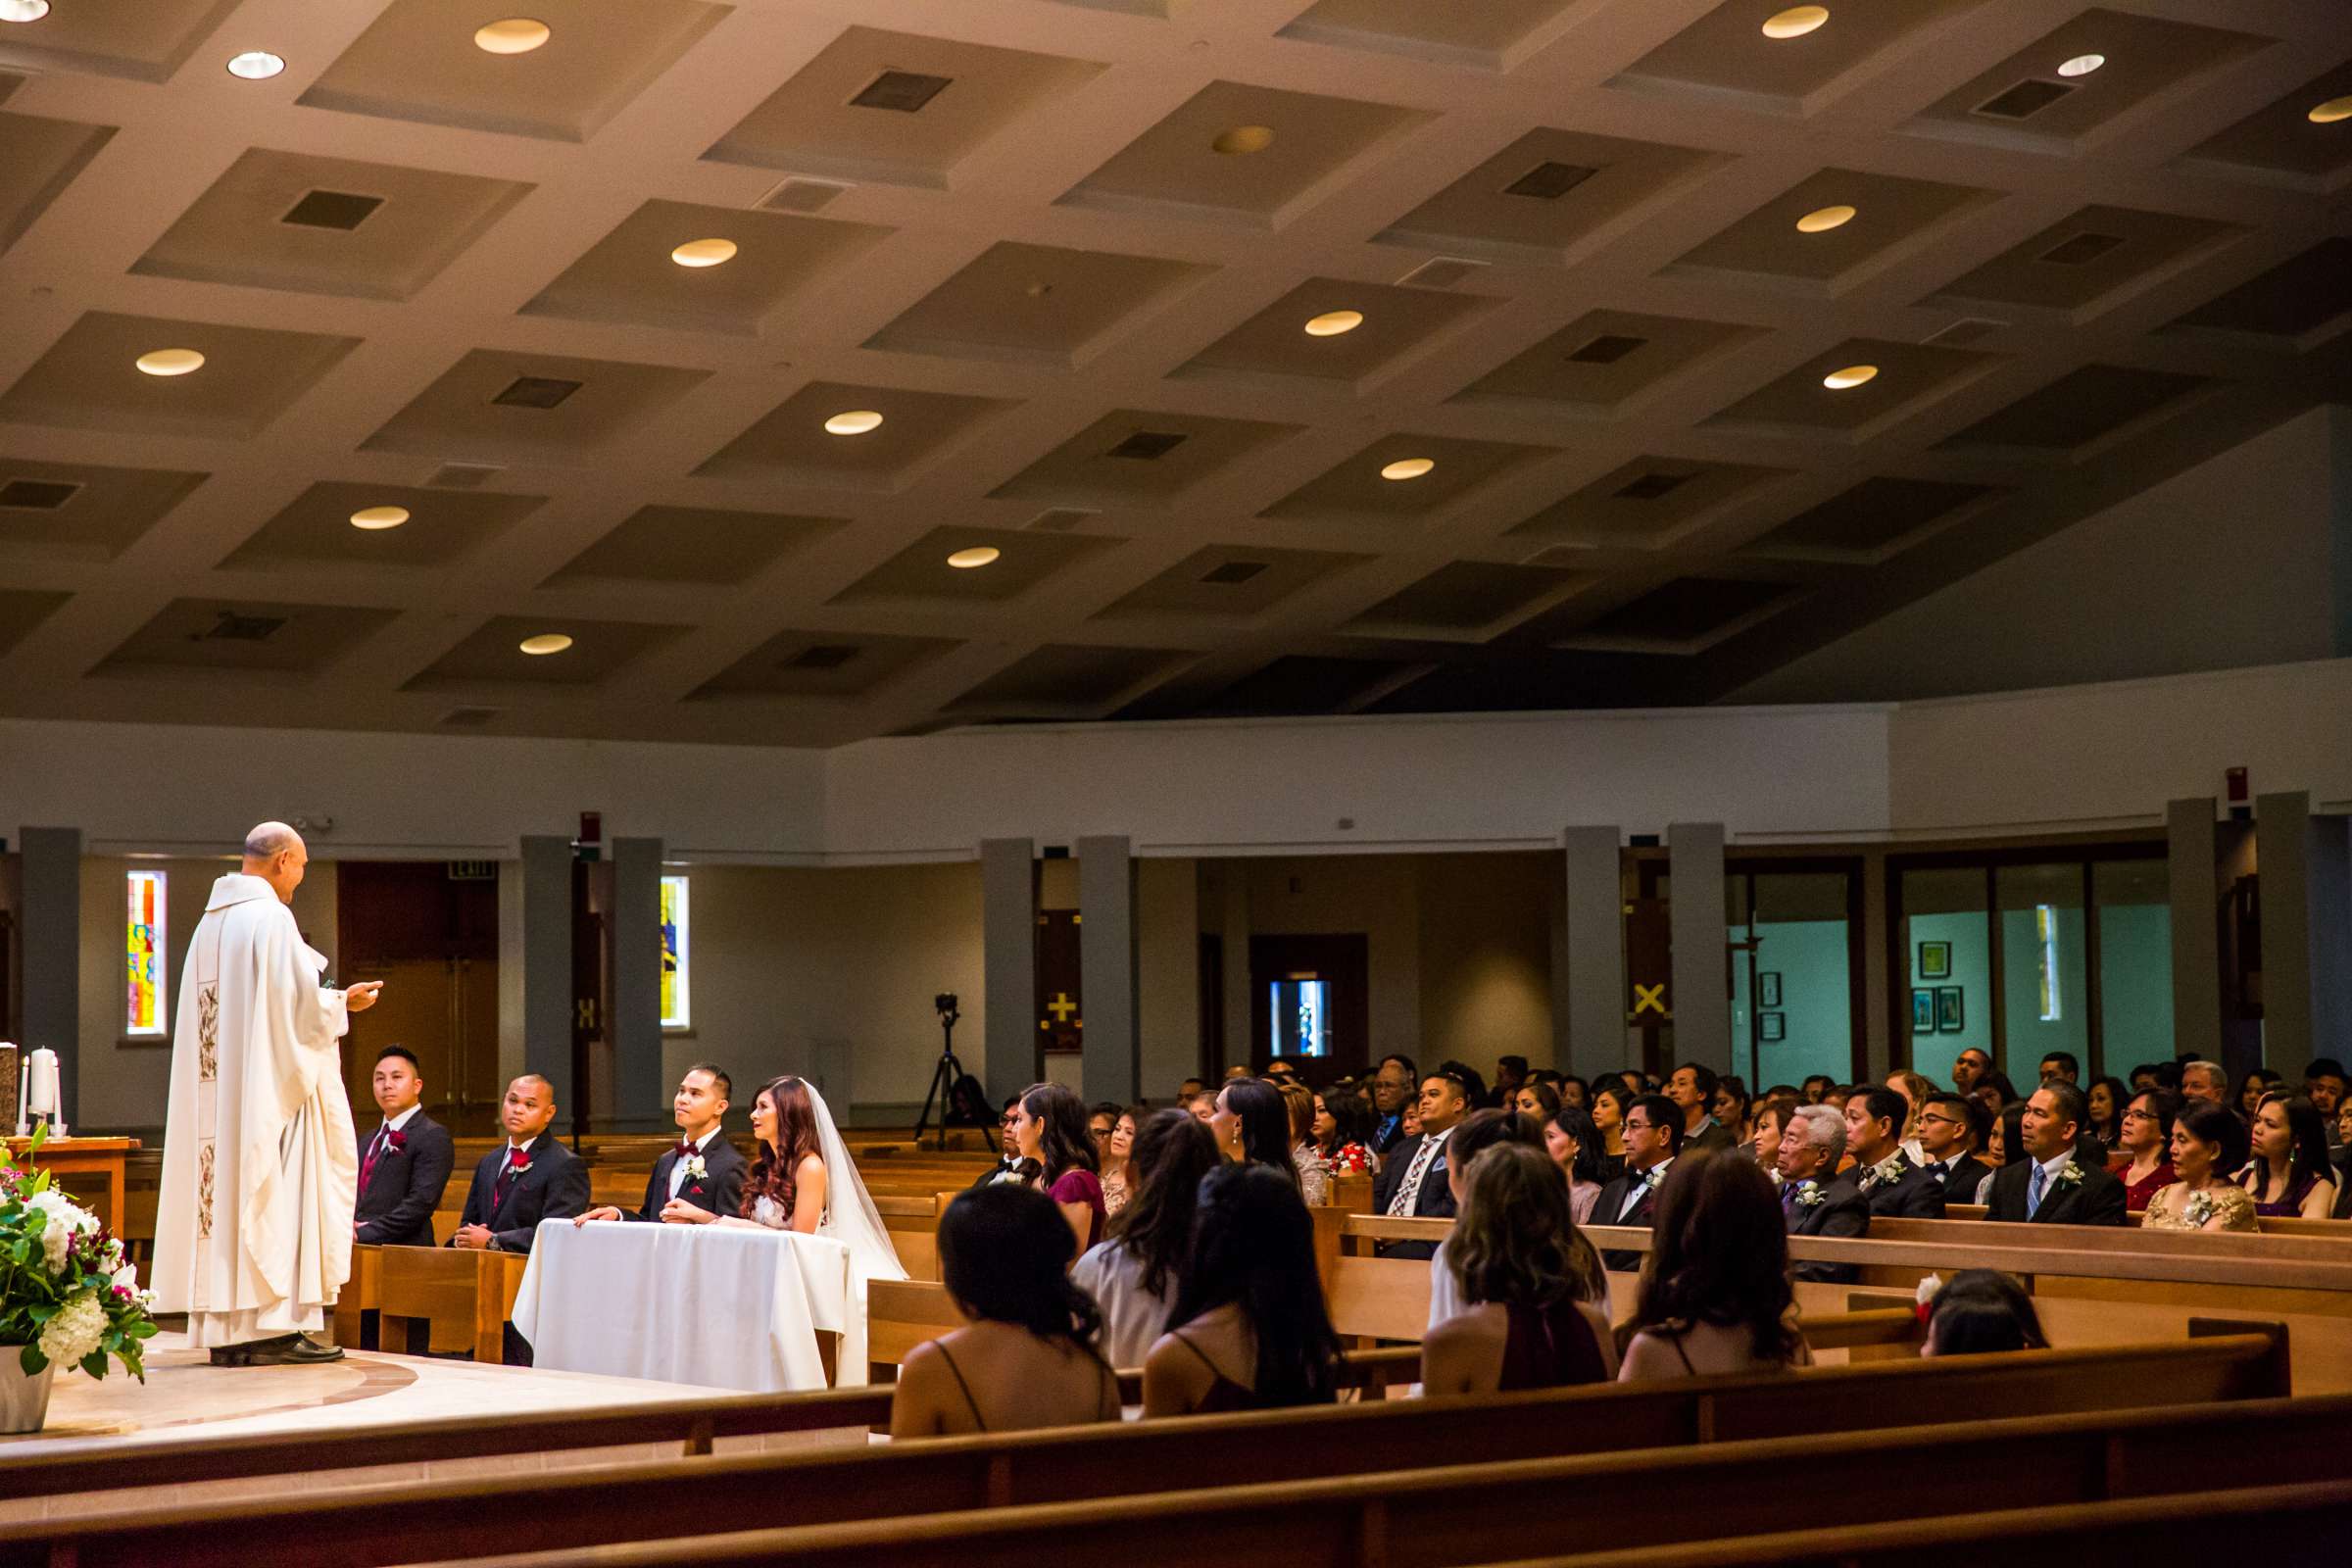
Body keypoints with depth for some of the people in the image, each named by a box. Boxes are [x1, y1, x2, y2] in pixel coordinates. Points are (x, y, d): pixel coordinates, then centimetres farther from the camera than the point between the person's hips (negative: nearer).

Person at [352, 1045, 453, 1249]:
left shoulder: (434, 1137, -1)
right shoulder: (369, 1140, 24)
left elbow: (422, 1202, -11)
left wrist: (363, 1234, -13)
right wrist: (346, 1227, 0)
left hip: (405, 1251, -6)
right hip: (359, 1251, 6)